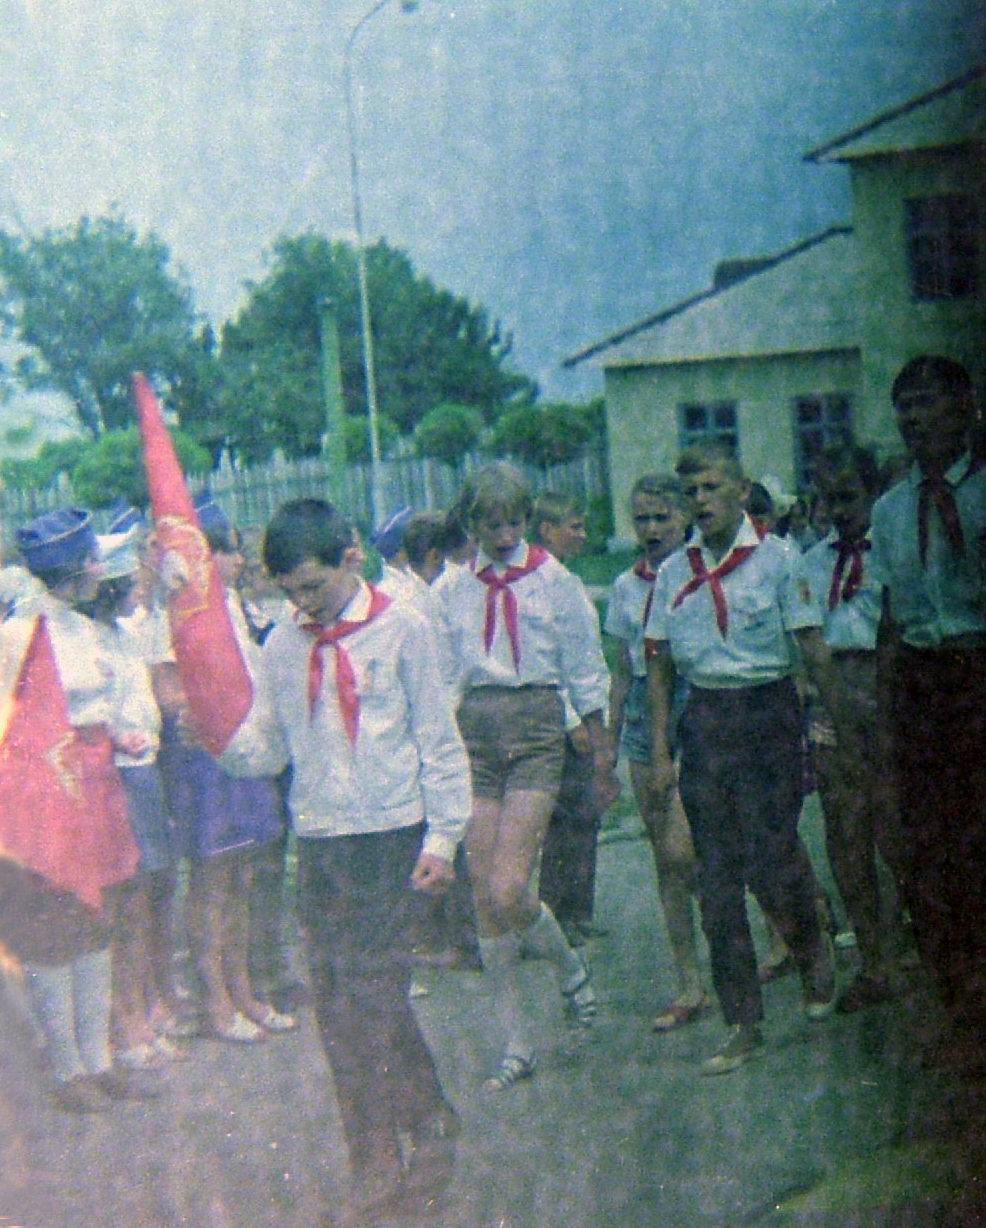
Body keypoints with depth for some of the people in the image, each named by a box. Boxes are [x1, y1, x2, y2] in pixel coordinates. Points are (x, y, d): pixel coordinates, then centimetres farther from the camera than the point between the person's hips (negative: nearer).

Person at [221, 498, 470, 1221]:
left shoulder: (399, 630, -3)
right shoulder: (283, 647, 8)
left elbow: (438, 739, -1)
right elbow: (266, 752, 8)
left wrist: (443, 837, -5)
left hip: (390, 836, -4)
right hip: (319, 841, 4)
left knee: (377, 996, -7)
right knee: (337, 1006, 5)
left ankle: (433, 1136, 11)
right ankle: (376, 1166, 15)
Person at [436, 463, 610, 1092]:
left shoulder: (554, 580, 2)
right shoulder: (454, 590, 8)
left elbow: (584, 666, 8)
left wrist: (600, 740, 9)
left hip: (536, 725, -3)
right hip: (474, 732, 3)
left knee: (508, 890, -15)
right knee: (485, 897, 2)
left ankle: (569, 964, 17)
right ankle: (516, 1040, 12)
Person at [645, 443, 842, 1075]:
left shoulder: (778, 558, -3)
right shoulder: (674, 572, 7)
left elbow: (813, 644, -3)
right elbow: (658, 665, 10)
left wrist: (837, 721, -5)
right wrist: (660, 749, 5)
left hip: (768, 711, -4)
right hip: (704, 719, 4)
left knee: (770, 862, -10)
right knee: (716, 878, 3)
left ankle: (814, 949, 25)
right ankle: (742, 1025, 10)